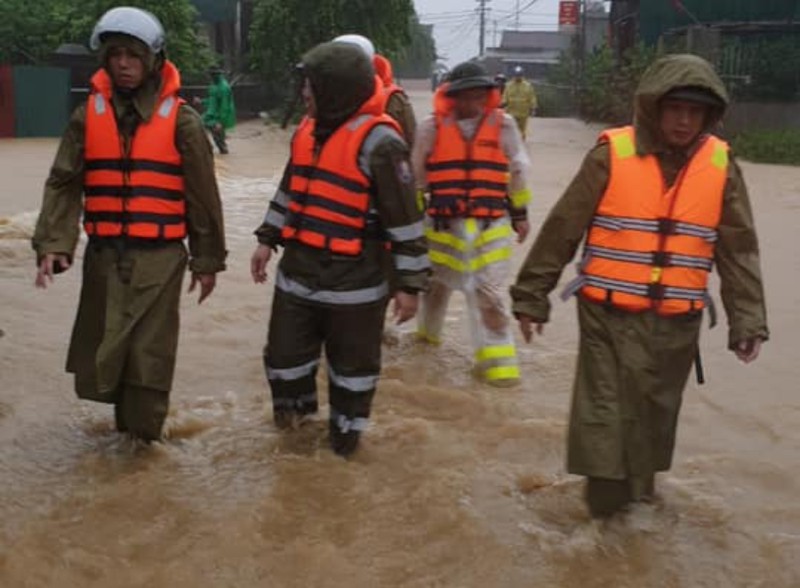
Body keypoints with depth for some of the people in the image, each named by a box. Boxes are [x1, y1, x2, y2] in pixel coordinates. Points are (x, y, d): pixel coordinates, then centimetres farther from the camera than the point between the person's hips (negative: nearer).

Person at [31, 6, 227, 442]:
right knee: (99, 348, 10)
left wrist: (208, 260, 2)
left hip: (160, 256, -3)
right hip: (104, 254, 3)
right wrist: (52, 243, -14)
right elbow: (63, 184, -1)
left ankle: (142, 436, 19)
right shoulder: (88, 115, 3)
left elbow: (203, 195, 0)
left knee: (149, 351, 2)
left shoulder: (181, 120, -4)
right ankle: (126, 419, 34)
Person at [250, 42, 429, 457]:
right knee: (284, 353, 14)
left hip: (354, 280, -6)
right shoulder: (308, 130, 8)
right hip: (298, 270, 7)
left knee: (352, 363, 10)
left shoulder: (378, 141, -16)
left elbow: (405, 217, -15)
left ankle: (346, 431, 29)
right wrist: (267, 240, 18)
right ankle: (295, 409, 40)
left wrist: (410, 283, -14)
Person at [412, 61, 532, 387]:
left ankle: (497, 358, 2)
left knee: (490, 290, -5)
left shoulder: (503, 125, -1)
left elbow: (518, 171, 9)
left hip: (492, 224, -1)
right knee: (437, 281, 19)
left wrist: (519, 214, 12)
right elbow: (417, 176, 7)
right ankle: (429, 330, 45)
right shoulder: (432, 127, -3)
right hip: (443, 222, 1)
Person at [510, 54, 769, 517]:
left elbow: (739, 248, 4)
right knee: (606, 416, 0)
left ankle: (641, 495, 38)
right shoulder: (612, 155, -9)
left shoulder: (721, 164, 0)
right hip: (611, 317, -3)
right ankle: (606, 507, 15)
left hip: (676, 323, 3)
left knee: (655, 417, 17)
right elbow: (561, 229, -4)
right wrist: (531, 296, -3)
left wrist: (747, 319, -1)